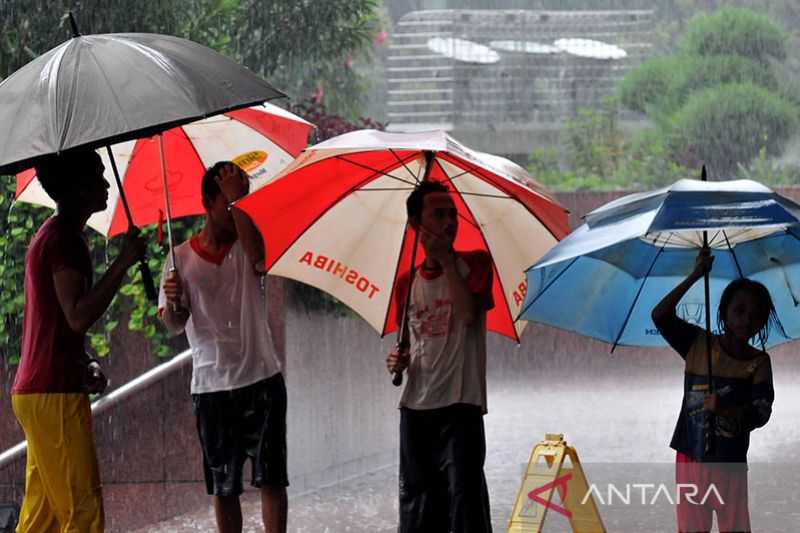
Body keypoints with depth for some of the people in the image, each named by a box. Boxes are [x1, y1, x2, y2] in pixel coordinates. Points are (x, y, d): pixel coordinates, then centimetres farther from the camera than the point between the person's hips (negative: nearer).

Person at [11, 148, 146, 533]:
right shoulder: (64, 239, -13)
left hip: (33, 392, 10)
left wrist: (84, 365, 8)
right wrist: (123, 263, -20)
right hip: (55, 395, -10)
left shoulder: (50, 236, 19)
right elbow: (79, 316, -23)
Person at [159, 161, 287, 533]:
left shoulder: (246, 245, 2)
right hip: (211, 386, 1)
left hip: (261, 379, -1)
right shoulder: (181, 257, 4)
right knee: (222, 485, 6)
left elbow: (258, 255, -24)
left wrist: (238, 201, -18)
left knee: (270, 477, -3)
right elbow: (174, 324, -2)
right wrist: (172, 303, -25)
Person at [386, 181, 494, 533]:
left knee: (464, 494, -11)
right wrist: (400, 359, 1)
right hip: (415, 407, 5)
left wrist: (447, 260, -10)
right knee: (416, 497, 8)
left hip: (460, 405, -5)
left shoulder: (474, 264, 2)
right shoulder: (407, 283, 13)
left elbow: (469, 313, -16)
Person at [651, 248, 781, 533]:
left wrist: (729, 408, -30)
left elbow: (762, 413, -11)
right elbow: (660, 315, -12)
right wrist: (694, 276, -16)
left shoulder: (758, 362, -3)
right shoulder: (698, 344, -1)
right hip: (690, 457, 1)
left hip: (730, 464, -1)